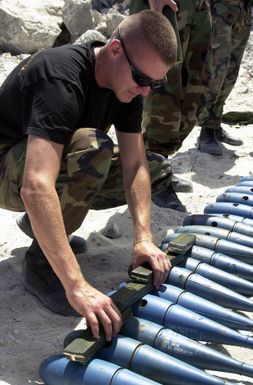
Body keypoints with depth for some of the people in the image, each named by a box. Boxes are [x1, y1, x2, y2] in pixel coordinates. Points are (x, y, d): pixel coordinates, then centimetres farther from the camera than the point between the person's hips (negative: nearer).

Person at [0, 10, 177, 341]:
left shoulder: (127, 80, -9)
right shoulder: (62, 79, -35)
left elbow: (135, 164, -11)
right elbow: (36, 187, -47)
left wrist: (143, 237, -25)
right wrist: (77, 286, -51)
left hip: (54, 160, 8)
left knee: (156, 171, -1)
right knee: (92, 147, -36)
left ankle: (44, 223, 7)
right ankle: (39, 262, -17)